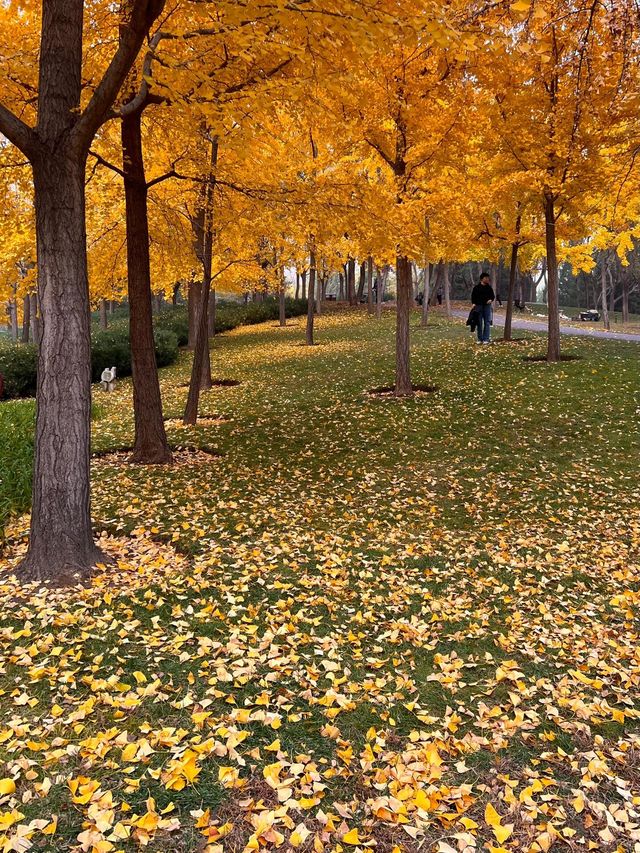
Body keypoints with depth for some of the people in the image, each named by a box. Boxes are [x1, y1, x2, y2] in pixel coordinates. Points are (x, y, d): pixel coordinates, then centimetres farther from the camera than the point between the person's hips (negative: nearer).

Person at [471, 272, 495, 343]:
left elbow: (493, 295, 15)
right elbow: (473, 296, 5)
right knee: (479, 323, 3)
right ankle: (480, 339, 9)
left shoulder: (489, 287, 8)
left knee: (487, 322, -3)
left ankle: (486, 339, -2)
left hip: (487, 306, 1)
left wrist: (491, 300, -6)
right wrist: (474, 303, -9)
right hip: (478, 306, -1)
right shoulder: (476, 287, 2)